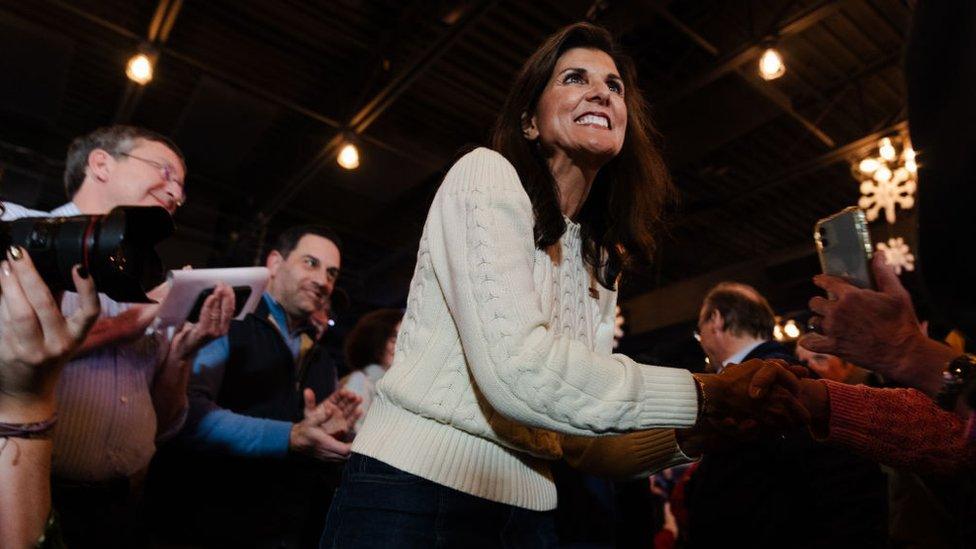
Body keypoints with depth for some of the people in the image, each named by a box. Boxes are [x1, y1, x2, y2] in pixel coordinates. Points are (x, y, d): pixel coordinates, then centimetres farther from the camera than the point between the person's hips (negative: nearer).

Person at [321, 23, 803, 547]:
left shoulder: (599, 259, 9)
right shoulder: (486, 172, -10)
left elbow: (580, 437, 8)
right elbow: (516, 367, -24)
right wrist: (705, 393, -17)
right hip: (415, 490, -6)